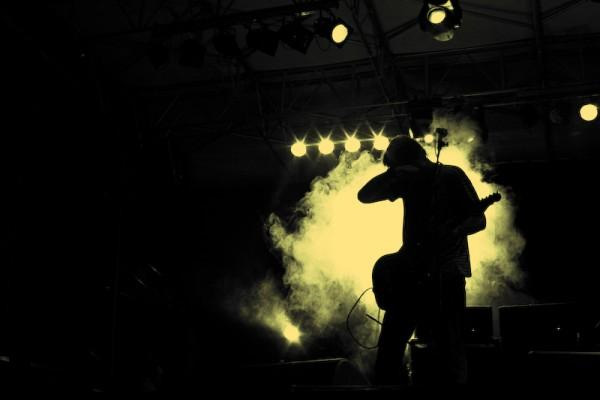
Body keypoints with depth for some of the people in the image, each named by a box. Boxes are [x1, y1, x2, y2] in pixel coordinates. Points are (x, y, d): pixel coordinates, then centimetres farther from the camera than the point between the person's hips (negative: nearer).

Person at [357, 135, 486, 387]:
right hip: (411, 272, 5)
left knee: (448, 349, -4)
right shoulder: (407, 180, 13)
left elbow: (479, 220, -4)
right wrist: (393, 173, -4)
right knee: (389, 346, 7)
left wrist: (453, 233, -24)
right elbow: (364, 195, 11)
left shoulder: (451, 176, 0)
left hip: (446, 272, -5)